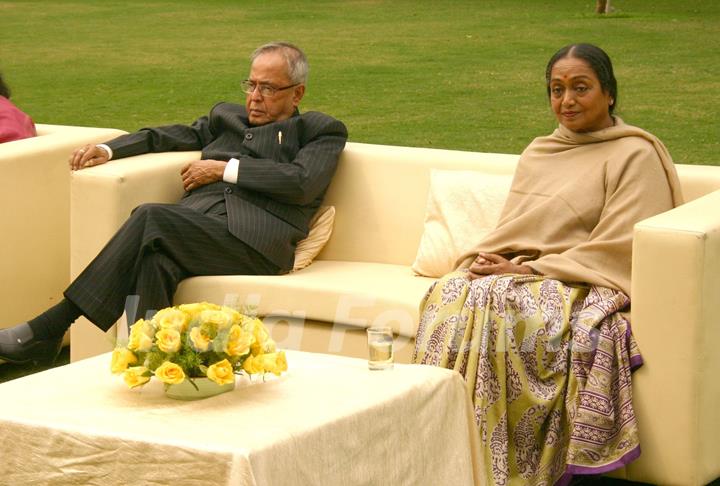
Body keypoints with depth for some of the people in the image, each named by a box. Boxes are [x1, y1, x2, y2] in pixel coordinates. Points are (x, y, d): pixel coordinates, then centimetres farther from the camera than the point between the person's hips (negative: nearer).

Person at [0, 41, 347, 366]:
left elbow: (303, 183, -2)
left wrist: (225, 169, 0)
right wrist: (108, 149, 11)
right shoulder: (227, 117, 35)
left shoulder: (320, 131, 17)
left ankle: (51, 326, -30)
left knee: (152, 218, -29)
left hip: (254, 243, -5)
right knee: (158, 260, -35)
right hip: (196, 227, 5)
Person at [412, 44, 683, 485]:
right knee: (451, 295, -27)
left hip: (583, 285, -6)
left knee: (506, 306, -36)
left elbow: (618, 249, -9)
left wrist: (533, 269, -15)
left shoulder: (636, 156, 1)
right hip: (517, 273, 6)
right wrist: (487, 258, -3)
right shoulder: (539, 152, 23)